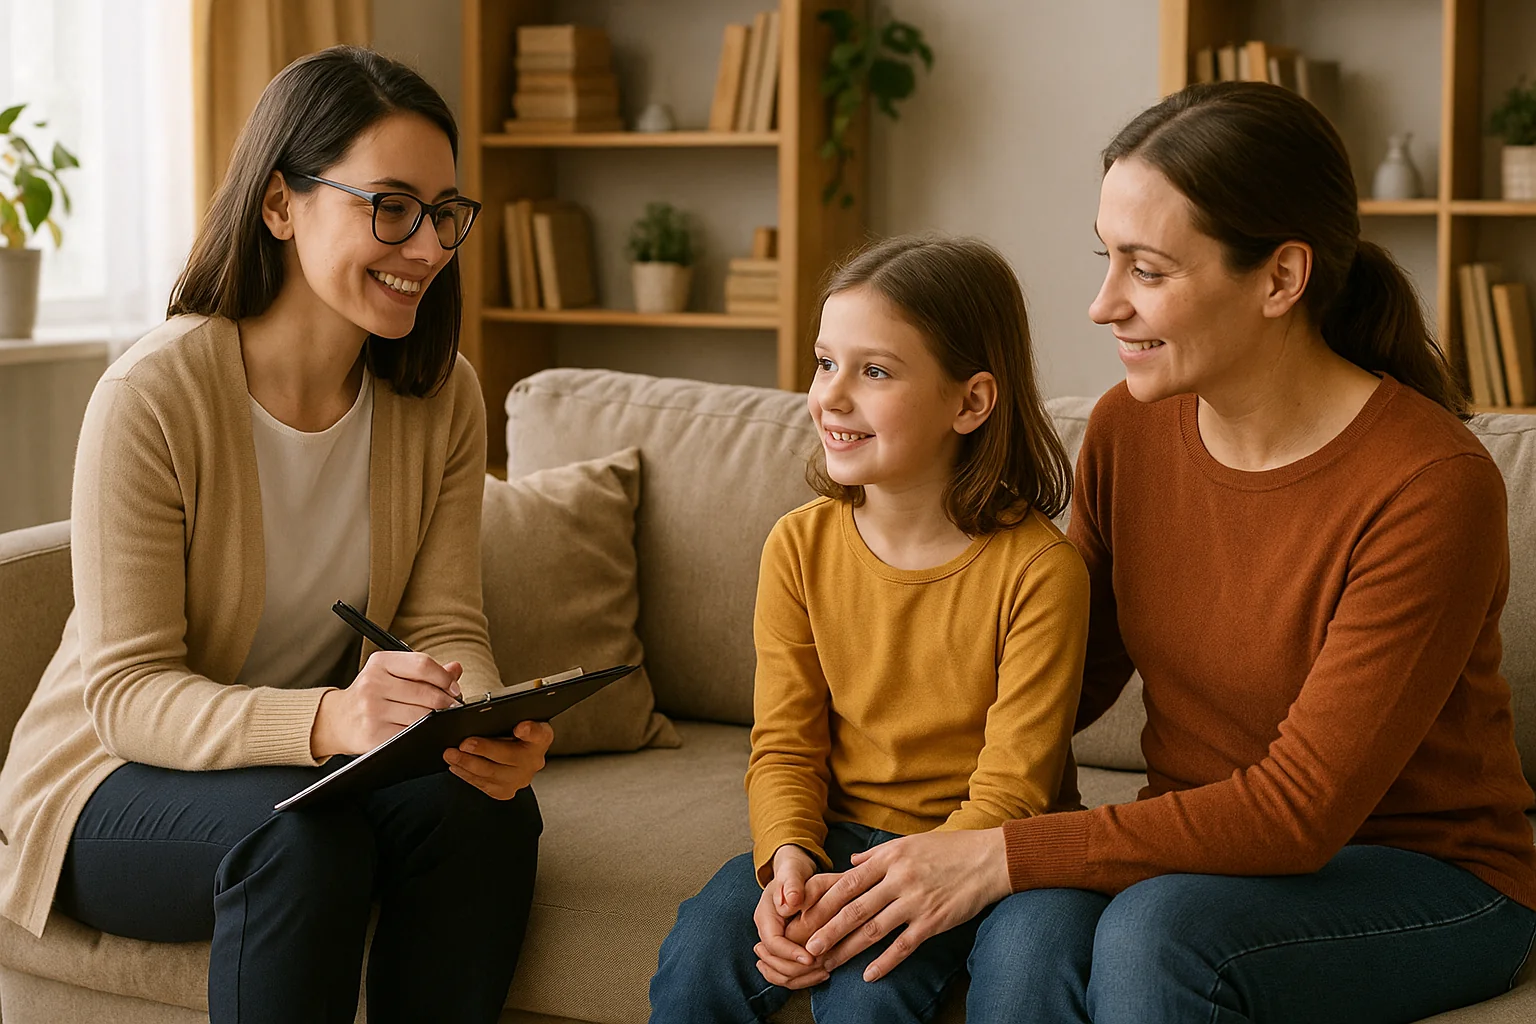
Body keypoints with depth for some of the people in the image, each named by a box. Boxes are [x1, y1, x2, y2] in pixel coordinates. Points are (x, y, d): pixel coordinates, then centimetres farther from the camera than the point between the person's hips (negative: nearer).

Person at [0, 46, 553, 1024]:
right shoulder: (154, 393, -21)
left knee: (484, 807, -26)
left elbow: (445, 626, -6)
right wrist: (325, 720, -42)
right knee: (299, 832, -35)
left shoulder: (443, 397, -4)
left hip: (329, 755, 5)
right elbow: (128, 689, -23)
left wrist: (490, 724, -31)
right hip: (124, 778, -4)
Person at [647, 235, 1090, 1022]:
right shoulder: (800, 546, -1)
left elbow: (1010, 793, -15)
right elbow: (784, 744, 1)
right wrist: (787, 858, -20)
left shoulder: (1036, 570, -15)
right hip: (833, 834, 4)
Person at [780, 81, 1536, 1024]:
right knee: (1031, 930, -29)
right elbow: (1080, 677, 12)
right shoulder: (1129, 429, -3)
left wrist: (1004, 856, -25)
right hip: (1205, 848, 4)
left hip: (1428, 876, -4)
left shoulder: (1430, 486, -22)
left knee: (1153, 928, -34)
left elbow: (1301, 810, -23)